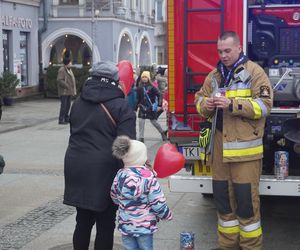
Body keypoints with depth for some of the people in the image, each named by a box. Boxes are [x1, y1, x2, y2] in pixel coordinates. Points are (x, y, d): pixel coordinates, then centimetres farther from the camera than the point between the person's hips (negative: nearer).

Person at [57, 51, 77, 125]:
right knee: (64, 105, -10)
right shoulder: (62, 70, -13)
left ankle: (66, 118, 20)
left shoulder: (69, 70, 17)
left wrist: (73, 90, 15)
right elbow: (59, 80, -20)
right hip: (64, 91, -9)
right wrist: (67, 86, -21)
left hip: (69, 92, 9)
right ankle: (61, 119, -7)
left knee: (68, 105, 12)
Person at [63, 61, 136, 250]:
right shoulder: (121, 107, -9)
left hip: (76, 169, 6)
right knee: (105, 226, 5)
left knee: (83, 222, 16)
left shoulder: (78, 103, 11)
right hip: (104, 173, -5)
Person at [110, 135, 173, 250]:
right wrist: (167, 215, 2)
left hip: (125, 224, 3)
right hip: (145, 225, -3)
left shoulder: (120, 175, -6)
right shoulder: (149, 177, -17)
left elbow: (115, 198, 7)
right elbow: (158, 202, -15)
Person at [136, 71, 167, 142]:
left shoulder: (152, 87, -8)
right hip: (142, 107, 3)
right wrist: (136, 106, 8)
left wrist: (159, 105, -11)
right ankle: (140, 138, 2)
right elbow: (137, 98, 10)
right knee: (141, 121, -5)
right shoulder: (139, 88, 3)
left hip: (151, 108, -3)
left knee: (154, 121, 6)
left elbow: (159, 95, -7)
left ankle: (162, 133, 31)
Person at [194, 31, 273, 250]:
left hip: (244, 147, -6)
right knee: (223, 197, 12)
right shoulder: (214, 75, 14)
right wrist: (205, 104, -6)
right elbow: (200, 98, 18)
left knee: (246, 199, -3)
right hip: (219, 146, 6)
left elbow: (264, 104, -12)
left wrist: (232, 104, -21)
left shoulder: (254, 71, -4)